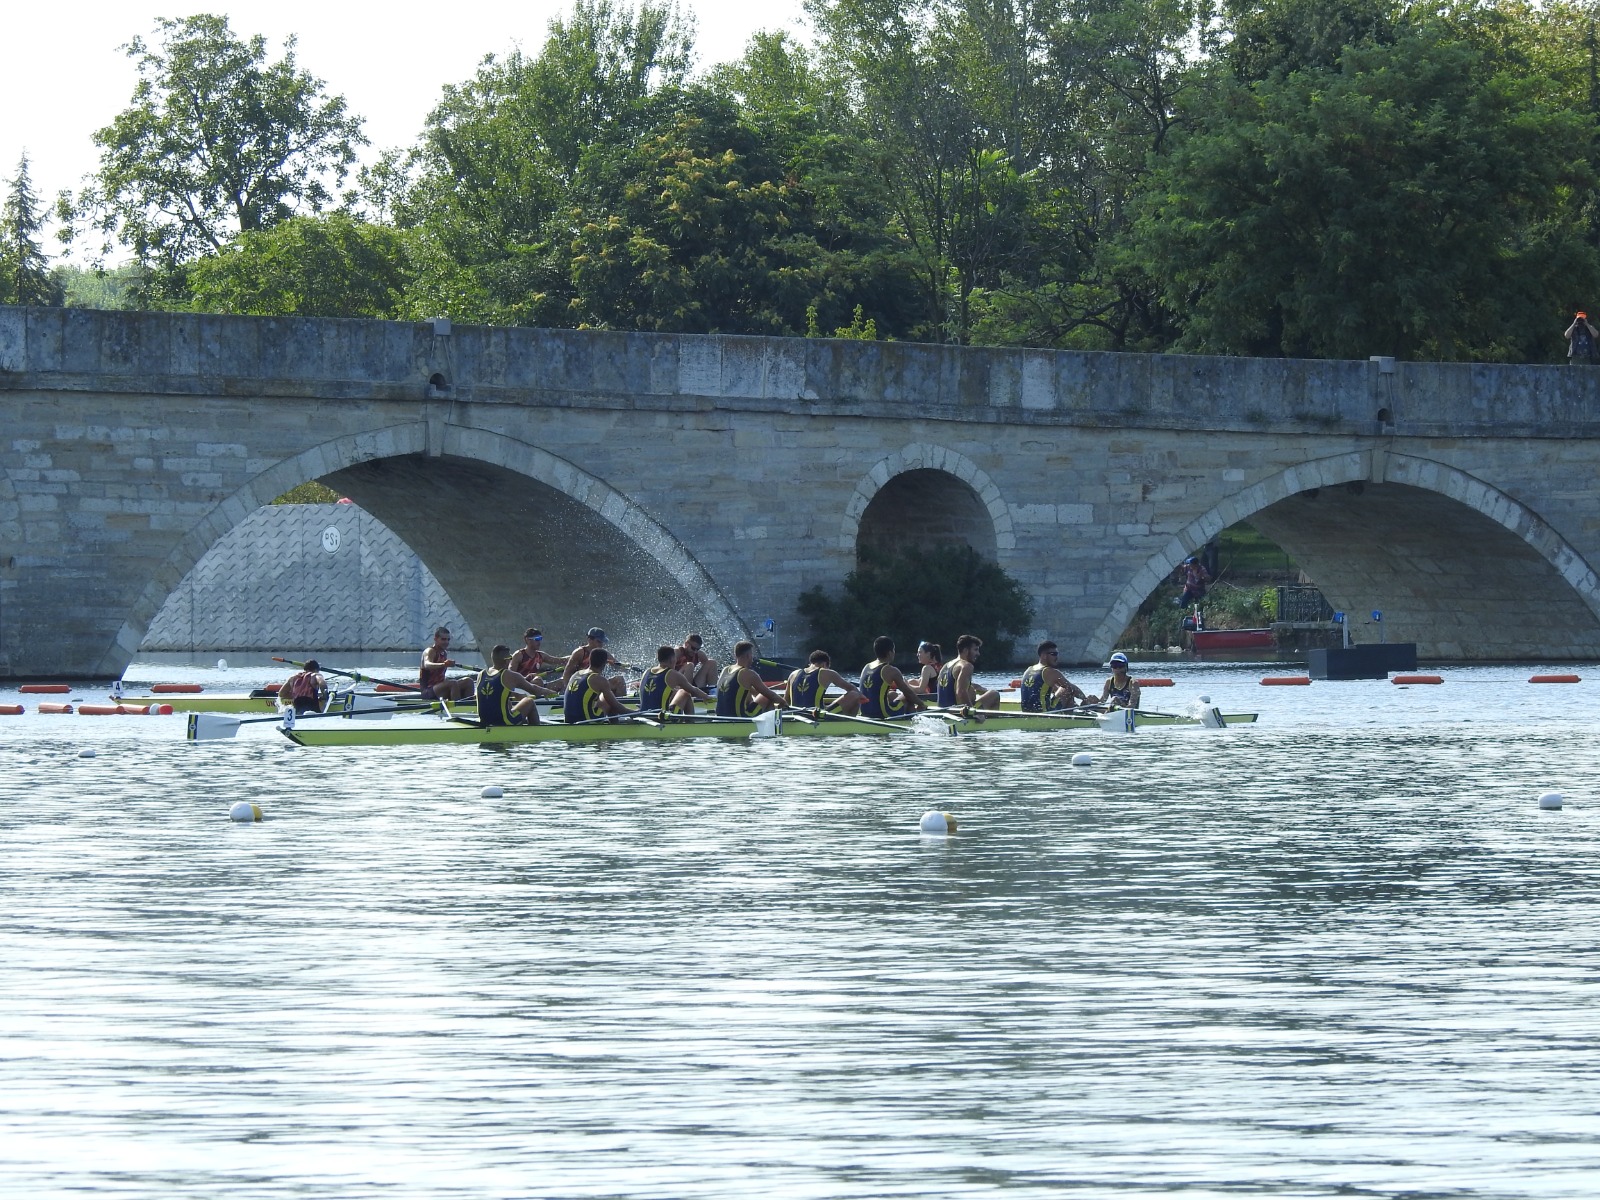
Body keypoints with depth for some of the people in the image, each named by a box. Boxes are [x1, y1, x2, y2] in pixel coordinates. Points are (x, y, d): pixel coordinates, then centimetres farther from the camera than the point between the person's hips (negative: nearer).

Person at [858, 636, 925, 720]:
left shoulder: (866, 668, 9)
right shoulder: (891, 671, -10)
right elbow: (908, 692, -2)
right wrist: (921, 704, 14)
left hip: (866, 712, 7)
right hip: (884, 714, -7)